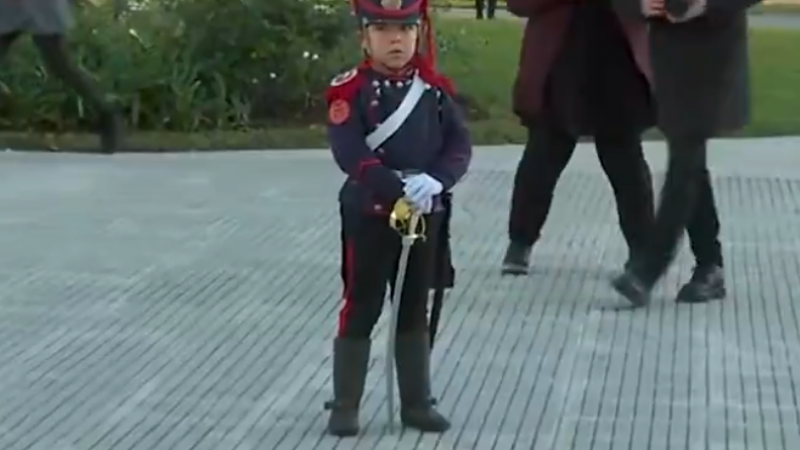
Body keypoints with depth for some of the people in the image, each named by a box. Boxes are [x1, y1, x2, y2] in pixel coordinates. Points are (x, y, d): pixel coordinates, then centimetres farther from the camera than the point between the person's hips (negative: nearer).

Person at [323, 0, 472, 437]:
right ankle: (345, 406, 14)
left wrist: (434, 180, -23)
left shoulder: (435, 88, 3)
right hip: (369, 215, -4)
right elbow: (350, 154, -20)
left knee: (416, 313, 13)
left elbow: (459, 145, -4)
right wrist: (399, 190, -28)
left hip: (426, 215, 4)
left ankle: (416, 403, 23)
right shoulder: (349, 90, -9)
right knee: (360, 312, 4)